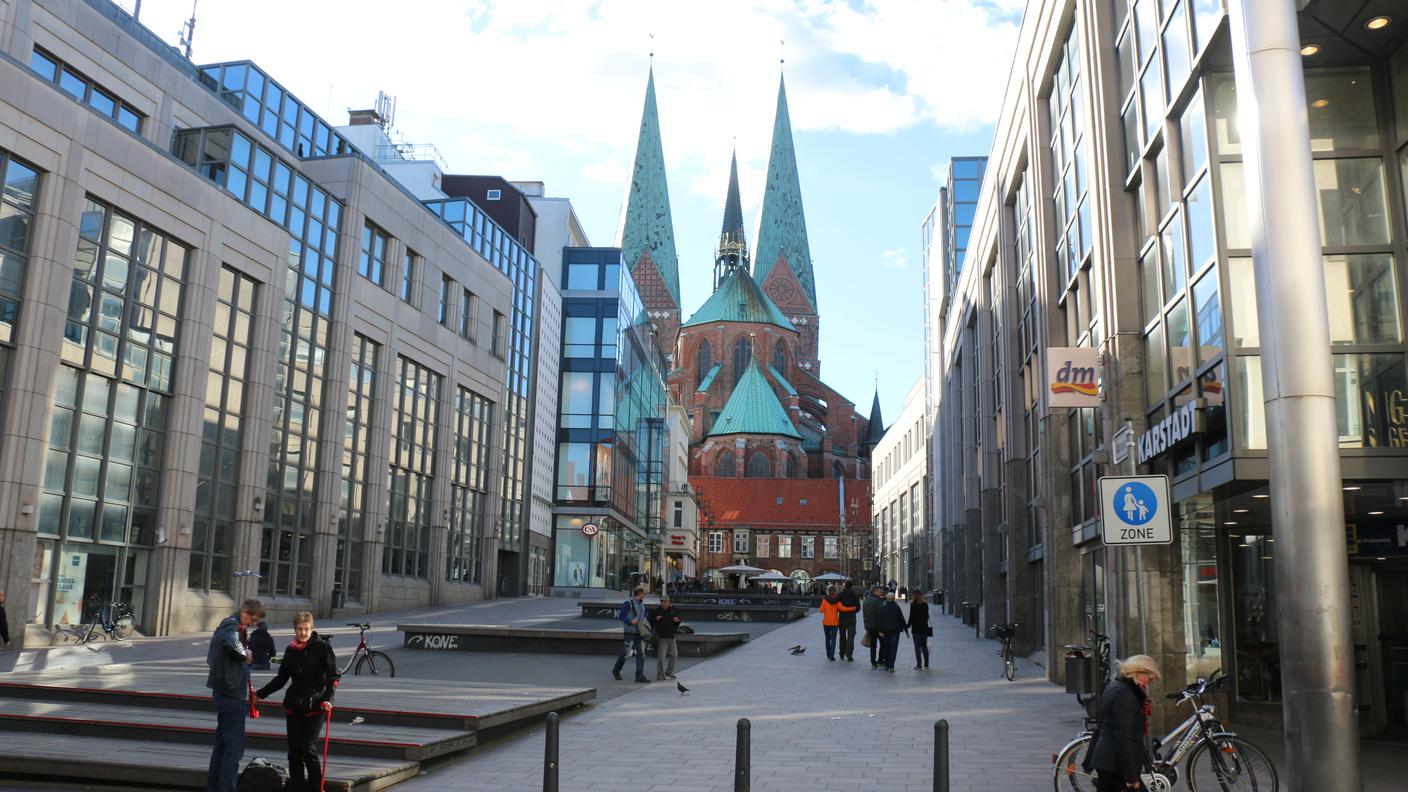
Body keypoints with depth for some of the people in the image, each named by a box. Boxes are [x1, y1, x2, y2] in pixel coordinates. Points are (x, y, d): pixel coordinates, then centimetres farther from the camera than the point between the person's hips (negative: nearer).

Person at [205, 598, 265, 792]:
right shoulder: (232, 625, -17)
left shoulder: (227, 624, 16)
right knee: (235, 748, -5)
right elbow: (230, 642, -40)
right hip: (232, 694, -10)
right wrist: (245, 654, -24)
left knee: (222, 743, 19)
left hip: (224, 692, 10)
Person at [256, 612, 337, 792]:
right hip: (294, 707, 5)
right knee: (294, 750, 3)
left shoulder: (322, 647, -6)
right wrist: (260, 694, 13)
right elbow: (281, 679, 18)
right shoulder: (290, 650, 8)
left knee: (308, 748, -11)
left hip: (315, 706, -5)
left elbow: (333, 676, -8)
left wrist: (328, 699, -21)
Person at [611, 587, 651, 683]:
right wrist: (630, 621, -23)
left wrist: (645, 623, 8)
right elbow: (620, 616, -12)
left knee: (641, 653, -1)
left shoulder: (641, 604, 14)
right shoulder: (628, 602, -10)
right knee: (625, 653, -2)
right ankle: (616, 670, 20)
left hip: (639, 632, 7)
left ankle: (640, 675, -1)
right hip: (630, 632, -7)